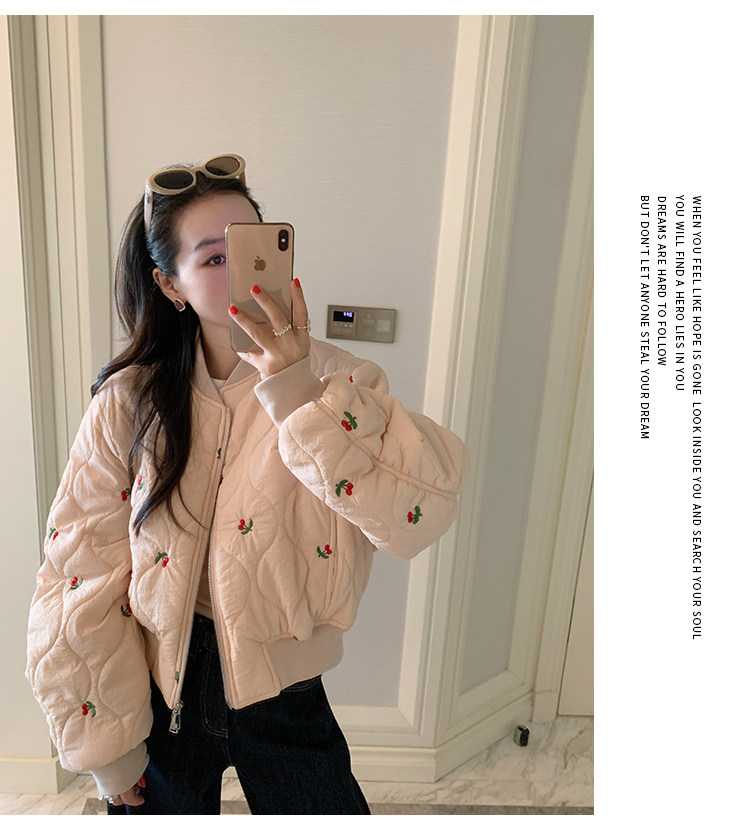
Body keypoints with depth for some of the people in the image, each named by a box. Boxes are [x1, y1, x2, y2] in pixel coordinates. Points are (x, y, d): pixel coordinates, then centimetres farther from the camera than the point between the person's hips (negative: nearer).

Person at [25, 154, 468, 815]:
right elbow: (84, 576, -7)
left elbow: (421, 512, -28)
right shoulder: (129, 402, -11)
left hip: (285, 700, 0)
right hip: (162, 692, 1)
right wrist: (107, 744, -2)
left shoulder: (332, 380, -13)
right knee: (162, 808, 24)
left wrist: (299, 396, -35)